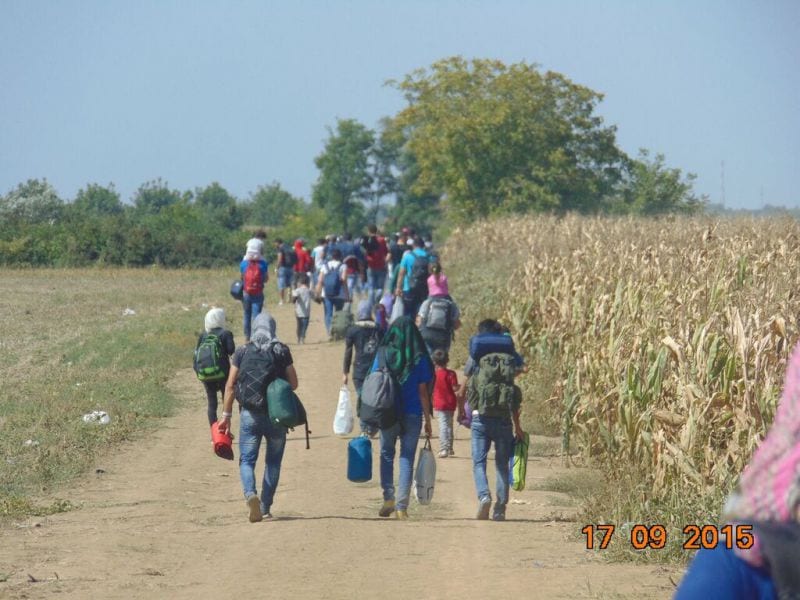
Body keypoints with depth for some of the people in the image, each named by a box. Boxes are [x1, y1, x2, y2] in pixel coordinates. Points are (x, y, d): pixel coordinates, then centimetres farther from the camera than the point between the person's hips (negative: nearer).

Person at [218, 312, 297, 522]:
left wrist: (226, 414, 4)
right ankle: (265, 507, 12)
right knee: (273, 462, 13)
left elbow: (230, 385, -1)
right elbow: (293, 383, 0)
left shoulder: (242, 352, 0)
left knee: (247, 460, 4)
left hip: (249, 413, 0)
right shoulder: (282, 351, -2)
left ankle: (250, 494, -24)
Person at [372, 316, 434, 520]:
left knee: (387, 455, 16)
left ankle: (388, 498, 3)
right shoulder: (419, 359, -4)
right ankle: (402, 505, 2)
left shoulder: (382, 355, -2)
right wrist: (427, 419, 5)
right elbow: (423, 392, -3)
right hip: (412, 415, 0)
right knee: (407, 459, 6)